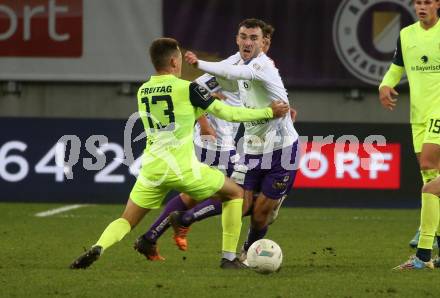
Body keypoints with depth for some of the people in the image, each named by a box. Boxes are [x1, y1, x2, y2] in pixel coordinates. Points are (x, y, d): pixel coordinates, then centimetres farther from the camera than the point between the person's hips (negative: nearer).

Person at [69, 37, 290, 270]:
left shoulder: (142, 92, 11)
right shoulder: (187, 88, -6)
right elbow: (226, 113, -1)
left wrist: (203, 105, 31)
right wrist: (269, 112, 7)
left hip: (152, 169, 4)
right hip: (183, 168, -4)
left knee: (127, 221, 12)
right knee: (235, 194, 17)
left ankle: (97, 248, -19)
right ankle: (229, 257, 12)